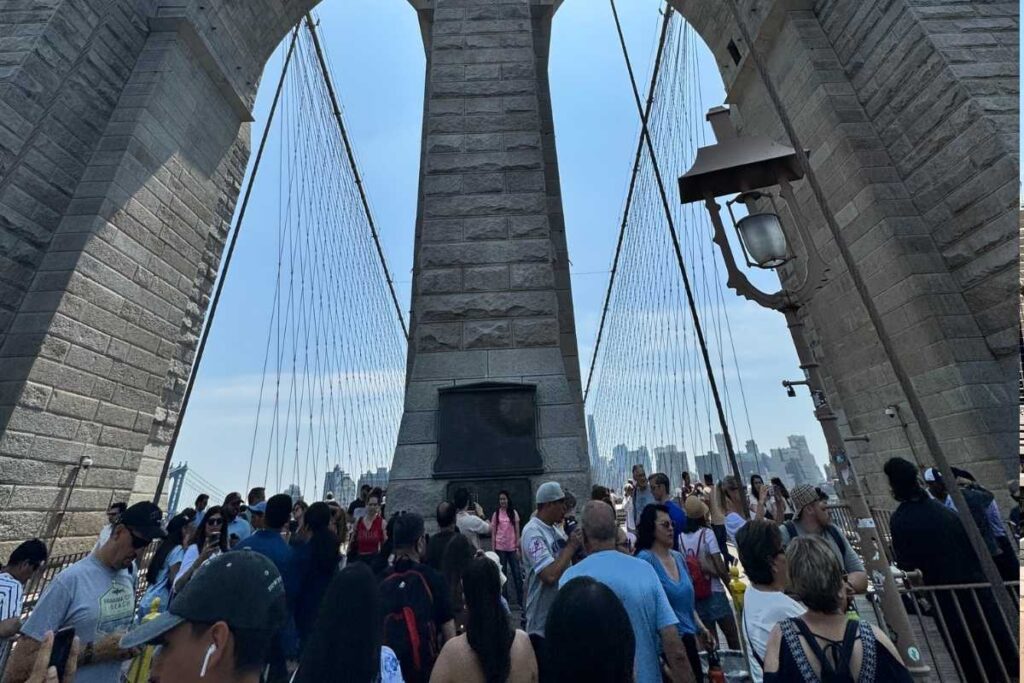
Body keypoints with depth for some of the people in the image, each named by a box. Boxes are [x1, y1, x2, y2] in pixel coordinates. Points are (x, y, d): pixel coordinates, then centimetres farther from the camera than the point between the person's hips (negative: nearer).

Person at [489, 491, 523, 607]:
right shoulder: (496, 514, 0)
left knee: (517, 573, 2)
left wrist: (518, 547, -1)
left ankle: (520, 599, 14)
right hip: (500, 547, 0)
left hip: (512, 547, 0)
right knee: (502, 573, 9)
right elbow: (493, 533, 3)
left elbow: (517, 531, 3)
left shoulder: (514, 513, 0)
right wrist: (493, 549, -1)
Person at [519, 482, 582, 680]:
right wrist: (571, 546, -22)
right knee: (547, 674, 7)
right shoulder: (533, 532, -23)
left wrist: (575, 544, -4)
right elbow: (550, 575, -32)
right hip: (543, 623, -9)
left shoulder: (554, 529, 5)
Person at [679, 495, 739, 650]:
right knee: (733, 638, 13)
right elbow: (719, 567, -14)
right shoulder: (707, 533, -13)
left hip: (696, 595, 4)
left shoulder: (682, 537, 0)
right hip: (714, 592, -4)